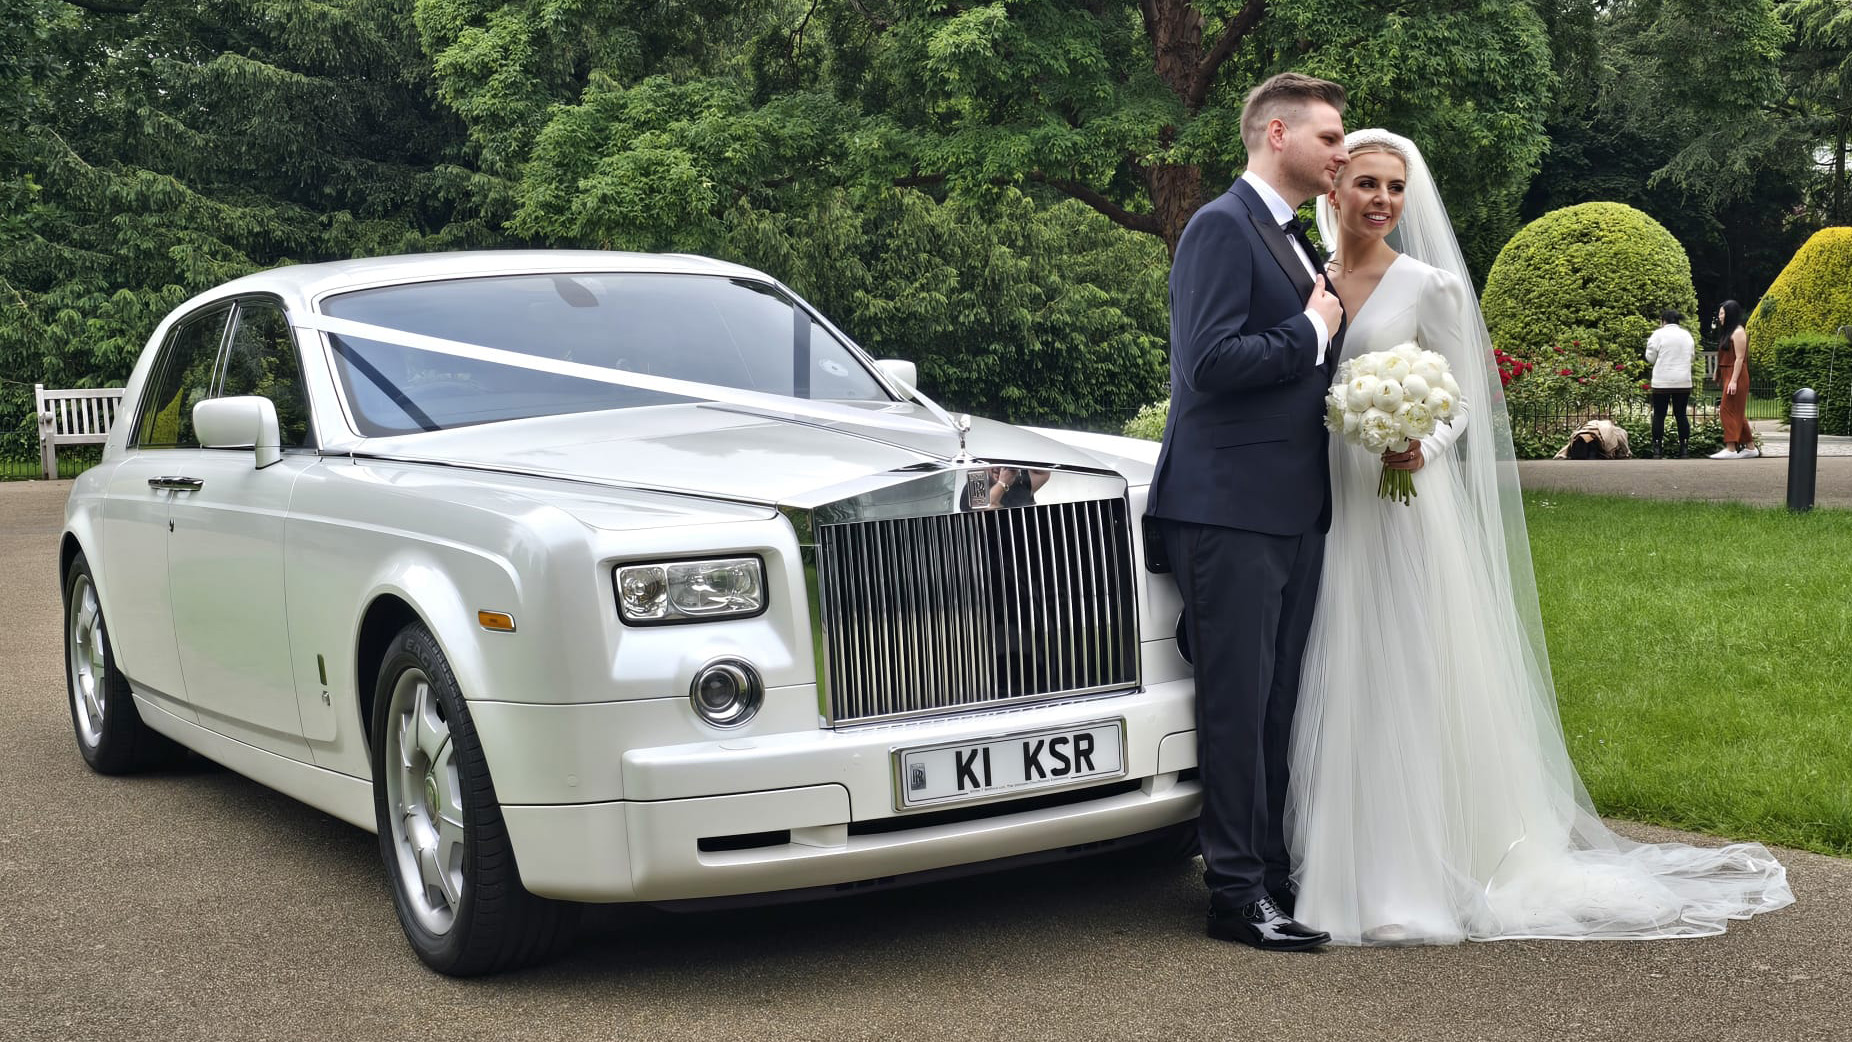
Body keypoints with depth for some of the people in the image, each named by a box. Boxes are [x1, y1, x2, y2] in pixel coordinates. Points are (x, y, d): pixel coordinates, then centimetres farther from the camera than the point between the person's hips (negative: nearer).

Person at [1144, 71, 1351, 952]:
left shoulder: (1295, 241, 19)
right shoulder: (1222, 227, -10)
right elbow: (1210, 361, -22)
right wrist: (1314, 331, -11)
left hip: (1293, 509, 9)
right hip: (1231, 508, -9)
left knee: (1278, 704, 12)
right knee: (1237, 704, -4)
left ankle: (1274, 870, 20)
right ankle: (1236, 891, 2)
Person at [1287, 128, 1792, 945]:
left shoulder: (1428, 286, -2)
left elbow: (1464, 397, -3)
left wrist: (1423, 446, -20)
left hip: (1404, 504, -4)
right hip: (1323, 509, 4)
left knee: (1409, 683, -3)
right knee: (1334, 686, 7)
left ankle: (1415, 876, 5)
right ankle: (1336, 863, 17)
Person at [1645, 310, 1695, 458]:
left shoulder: (1659, 334, -6)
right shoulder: (1687, 335, 10)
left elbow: (1650, 357, -1)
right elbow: (1690, 356, 19)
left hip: (1662, 382, -4)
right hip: (1683, 382, 4)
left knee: (1659, 415, 2)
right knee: (1681, 414, 8)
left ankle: (1657, 449, 0)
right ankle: (1684, 449, 6)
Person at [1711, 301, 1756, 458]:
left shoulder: (1738, 332, -11)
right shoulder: (1728, 332, 17)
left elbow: (1739, 358, -17)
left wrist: (1733, 381, -22)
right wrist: (1719, 376, 16)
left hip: (1735, 376, -10)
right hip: (1728, 375, 10)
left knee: (1728, 410, -11)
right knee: (1737, 413, 12)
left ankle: (1731, 449, -13)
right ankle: (1750, 447, 17)